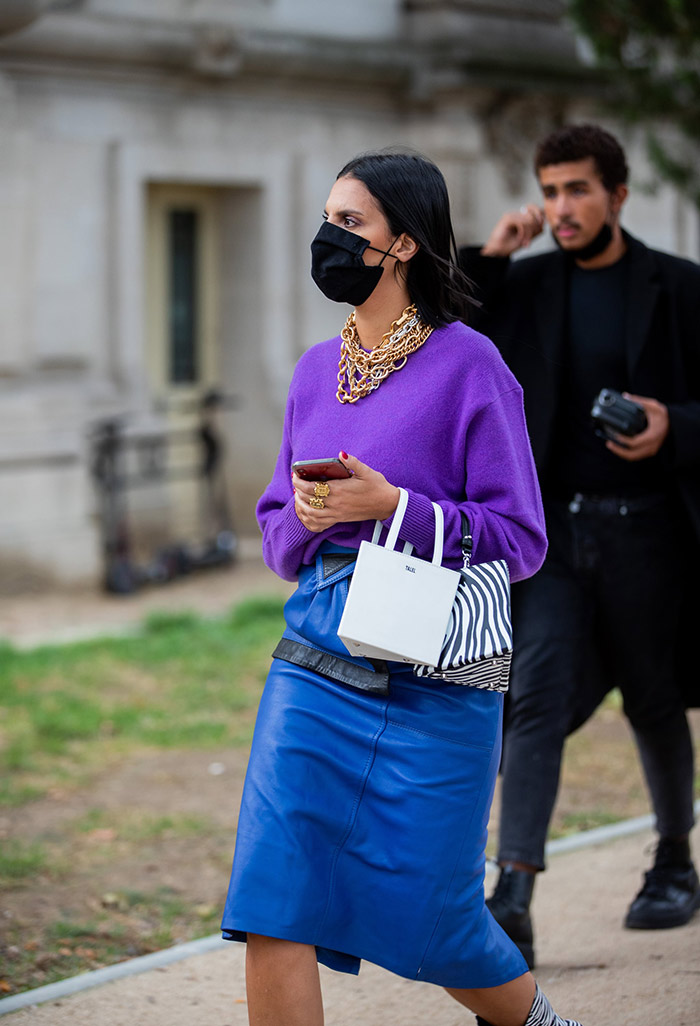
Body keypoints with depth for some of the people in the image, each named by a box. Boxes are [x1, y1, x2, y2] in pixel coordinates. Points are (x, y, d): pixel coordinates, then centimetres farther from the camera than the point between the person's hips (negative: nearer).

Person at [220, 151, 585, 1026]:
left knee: (424, 916, 4)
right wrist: (304, 520, -4)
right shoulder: (316, 370, 13)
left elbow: (518, 538, -6)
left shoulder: (466, 364, -5)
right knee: (273, 904, -8)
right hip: (316, 658, 5)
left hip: (431, 675, -5)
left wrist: (392, 506, -17)